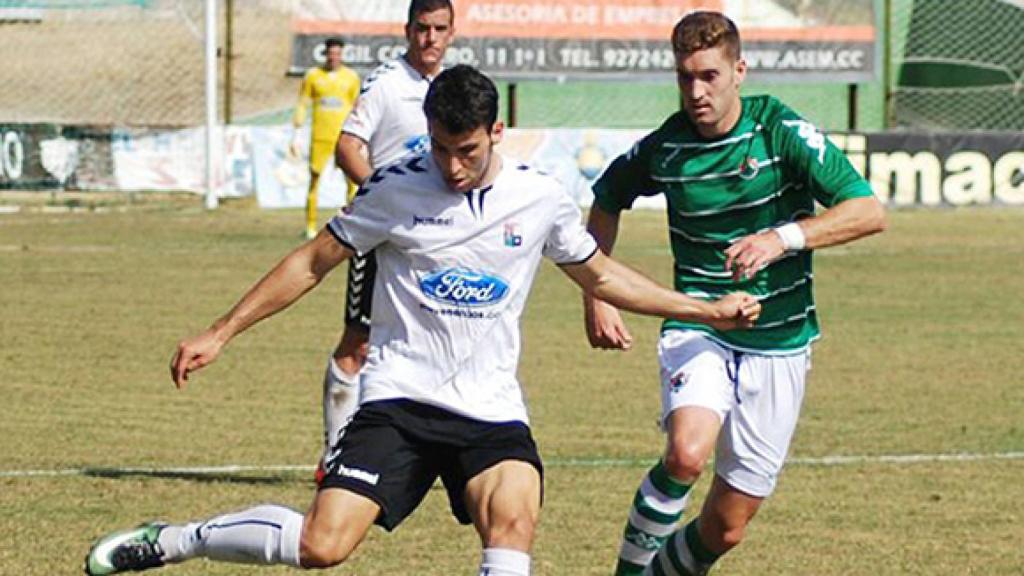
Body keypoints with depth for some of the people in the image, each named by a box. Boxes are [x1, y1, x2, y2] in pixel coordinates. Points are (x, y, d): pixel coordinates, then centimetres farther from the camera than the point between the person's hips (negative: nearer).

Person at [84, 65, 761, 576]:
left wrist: (707, 310, 17)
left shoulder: (540, 198, 3)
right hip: (399, 398, -2)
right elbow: (312, 263, 7)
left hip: (491, 407, 2)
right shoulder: (396, 191, -4)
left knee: (514, 519, -29)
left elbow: (601, 276, 20)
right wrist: (219, 334, 5)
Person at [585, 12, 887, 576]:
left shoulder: (781, 132, -10)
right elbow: (606, 200, 19)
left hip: (778, 344, 0)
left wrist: (782, 239, -29)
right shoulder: (663, 148, -3)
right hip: (696, 331, 0)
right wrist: (597, 297, 11)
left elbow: (868, 211, -16)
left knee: (725, 529, 3)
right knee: (687, 452, -32)